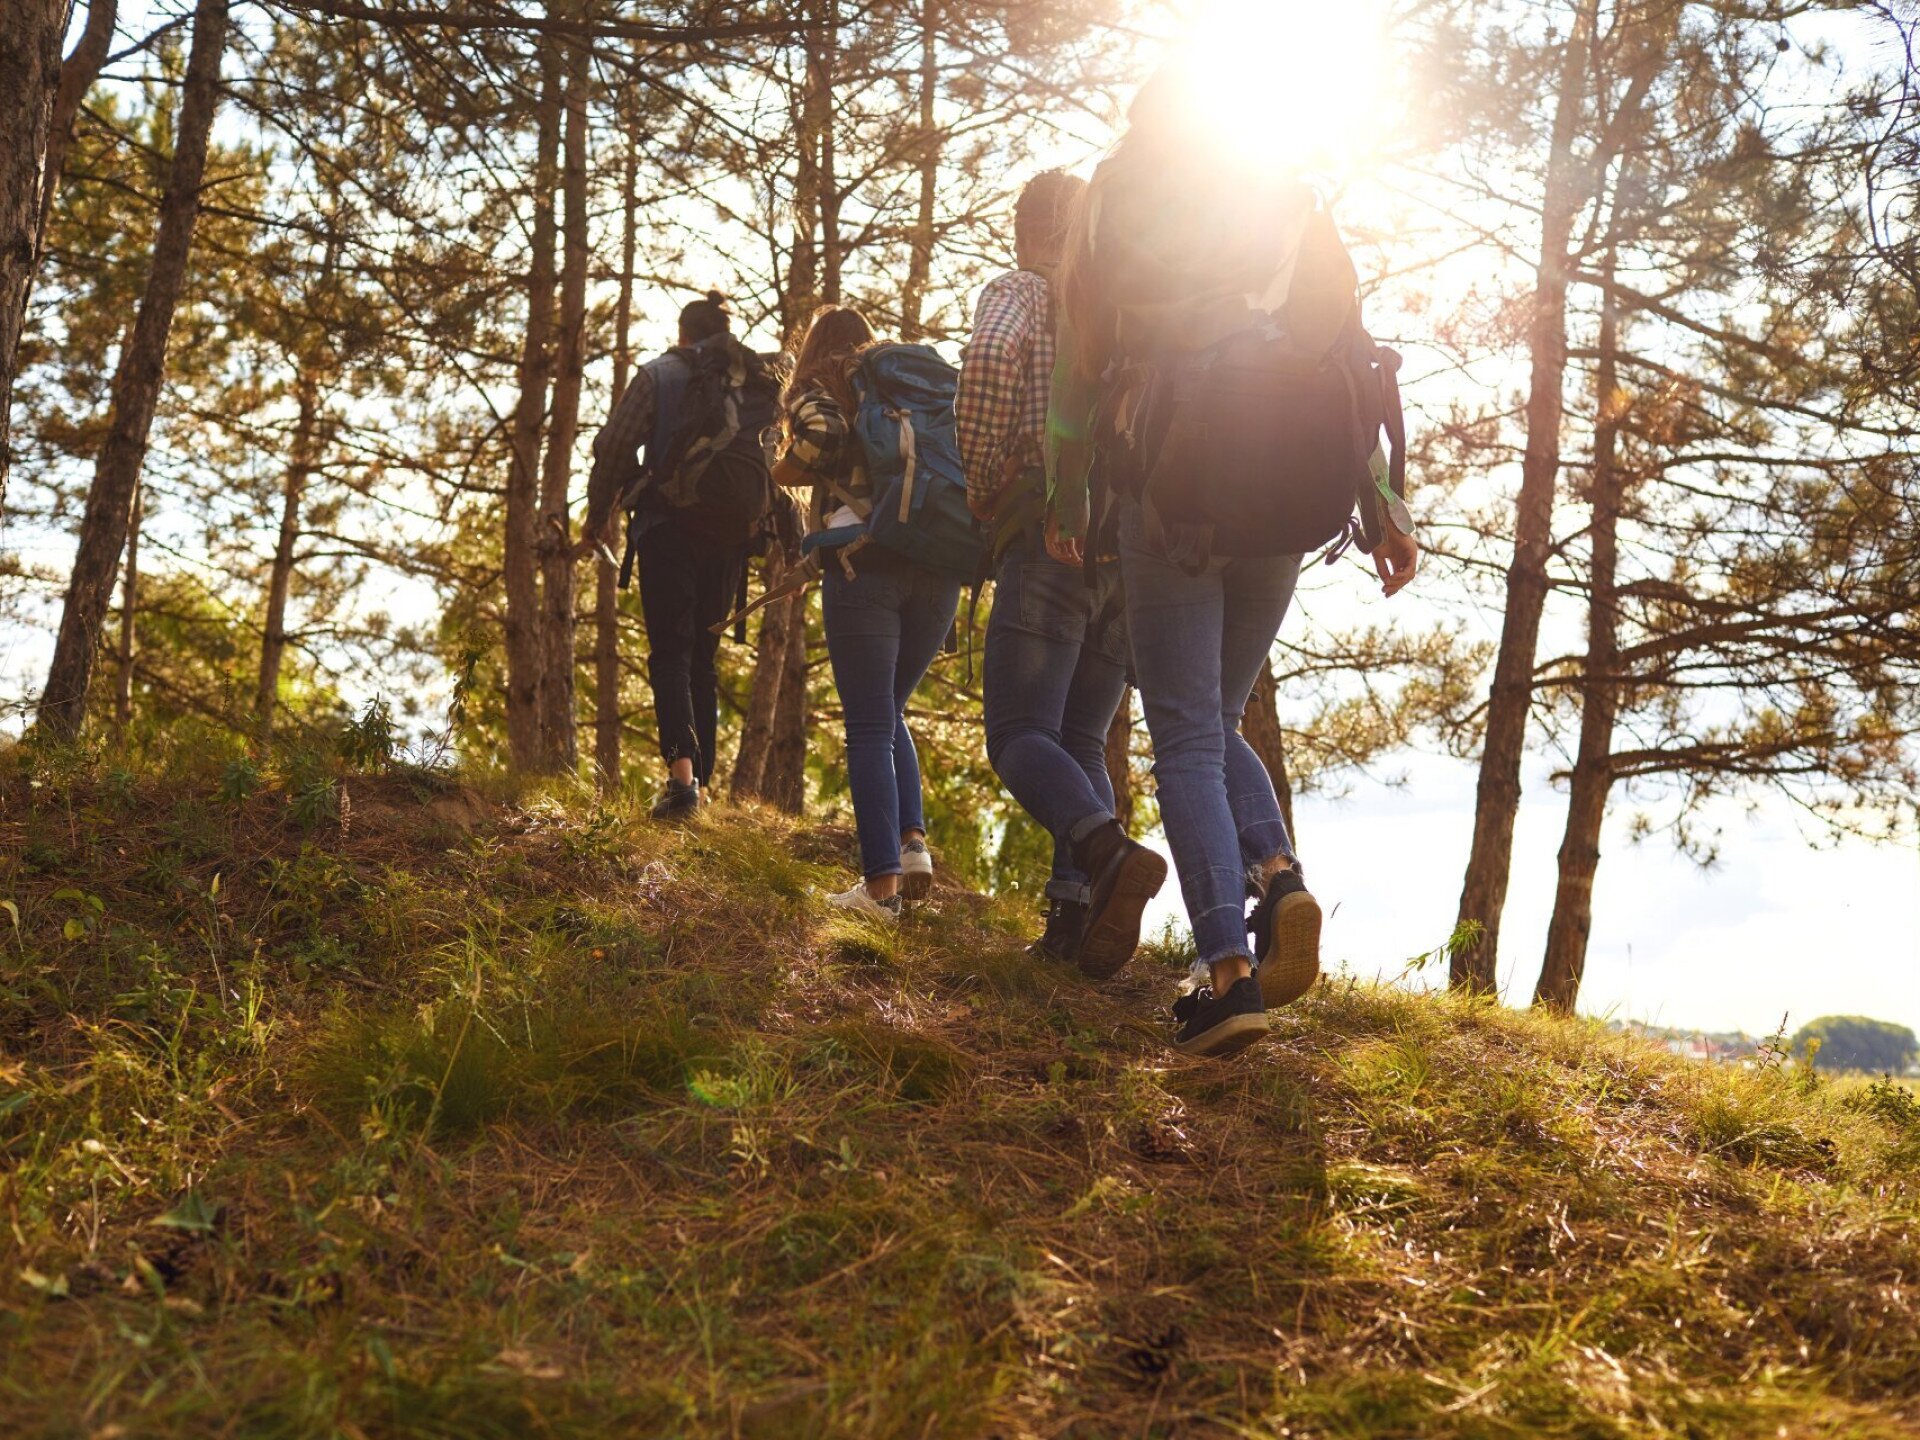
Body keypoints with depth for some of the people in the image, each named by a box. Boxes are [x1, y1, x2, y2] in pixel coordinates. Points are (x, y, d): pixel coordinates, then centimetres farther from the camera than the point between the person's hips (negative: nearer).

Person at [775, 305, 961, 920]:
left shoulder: (818, 388, 7)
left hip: (863, 566, -4)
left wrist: (774, 474, 5)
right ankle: (913, 840, 3)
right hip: (938, 567, 4)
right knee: (888, 711, 20)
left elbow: (822, 439, -12)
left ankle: (881, 883, -7)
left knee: (868, 725, -1)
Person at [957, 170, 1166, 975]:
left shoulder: (1020, 292, 7)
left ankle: (1109, 852, -33)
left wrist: (983, 482, -7)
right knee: (1083, 739, 10)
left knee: (1020, 735, -6)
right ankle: (1075, 915, -6)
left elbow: (990, 357, -16)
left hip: (1052, 533, -5)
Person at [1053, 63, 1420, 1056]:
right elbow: (1348, 349, 7)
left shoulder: (1112, 197, 9)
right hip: (1282, 492, 3)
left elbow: (1079, 354, 4)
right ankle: (1278, 874, -9)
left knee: (1187, 734, -2)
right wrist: (1381, 505, 4)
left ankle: (1228, 968, -15)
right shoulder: (1292, 202, 16)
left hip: (1172, 486, -3)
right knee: (1214, 717, 17)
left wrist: (1067, 497, 10)